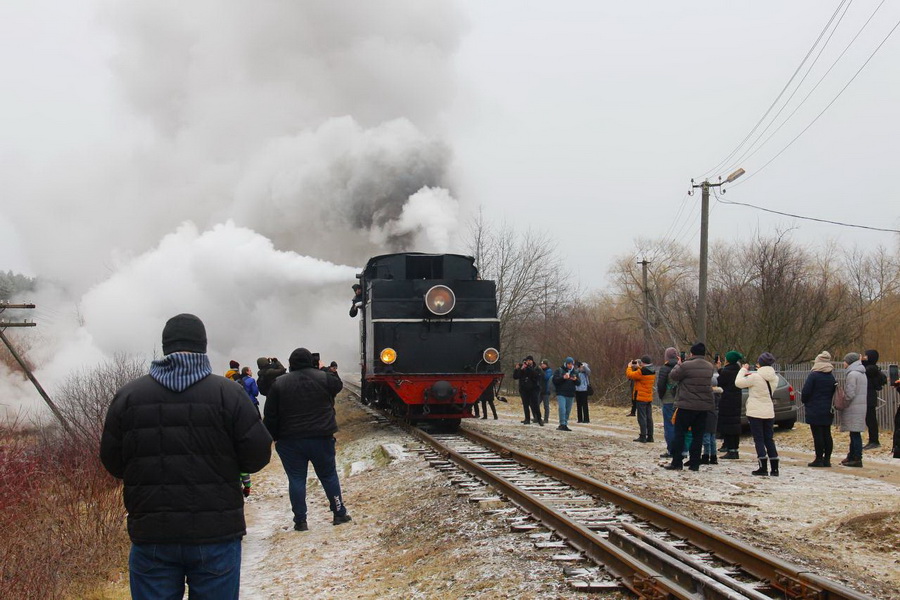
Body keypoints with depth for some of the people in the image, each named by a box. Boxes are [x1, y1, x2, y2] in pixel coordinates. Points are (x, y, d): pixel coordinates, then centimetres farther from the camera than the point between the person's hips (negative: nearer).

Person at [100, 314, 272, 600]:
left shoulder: (128, 395, 0)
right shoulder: (227, 392, -6)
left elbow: (112, 462, 7)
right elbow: (257, 454, -5)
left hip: (152, 536, 2)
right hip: (216, 533, -1)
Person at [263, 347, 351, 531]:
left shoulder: (279, 383, -4)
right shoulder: (324, 378, -3)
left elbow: (270, 416, -4)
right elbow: (339, 385, 20)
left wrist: (272, 436, 6)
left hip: (290, 441, -1)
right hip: (321, 438, 1)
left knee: (296, 479, 5)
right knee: (329, 476, 13)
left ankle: (300, 521, 6)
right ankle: (339, 513, 19)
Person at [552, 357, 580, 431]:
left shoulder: (575, 372, 13)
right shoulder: (559, 371, -1)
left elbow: (578, 383, 11)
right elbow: (554, 380, -10)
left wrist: (575, 380, -11)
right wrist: (563, 377, -22)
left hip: (571, 395, 5)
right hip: (561, 394, -5)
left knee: (568, 411, 8)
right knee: (562, 409, -17)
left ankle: (565, 425, 15)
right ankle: (562, 424, -15)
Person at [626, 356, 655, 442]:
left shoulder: (642, 372, -19)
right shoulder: (652, 372, 6)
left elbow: (630, 375, -14)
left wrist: (629, 367, 2)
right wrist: (638, 367, 18)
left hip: (641, 398, -8)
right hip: (649, 398, 8)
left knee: (642, 418, -4)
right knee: (649, 418, 10)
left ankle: (643, 437, -5)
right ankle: (650, 437, 13)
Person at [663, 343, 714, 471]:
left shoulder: (686, 366, -15)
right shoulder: (710, 367, 4)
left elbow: (673, 376, -5)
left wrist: (678, 365, 14)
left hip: (687, 405, -5)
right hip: (704, 406, 5)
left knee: (679, 433, 4)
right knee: (698, 435, 8)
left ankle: (676, 462, 2)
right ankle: (694, 463, 9)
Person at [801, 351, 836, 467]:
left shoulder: (813, 375, -12)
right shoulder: (831, 377, 9)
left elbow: (805, 392, -13)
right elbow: (834, 393, 14)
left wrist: (805, 402, 5)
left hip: (815, 410, -6)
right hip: (828, 410, 6)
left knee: (817, 435, -4)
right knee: (827, 434, 9)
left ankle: (819, 459, -2)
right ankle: (827, 459, 11)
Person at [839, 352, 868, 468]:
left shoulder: (852, 374, -14)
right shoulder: (862, 374, 17)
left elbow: (850, 393, -18)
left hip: (853, 409, -10)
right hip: (861, 407, 10)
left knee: (855, 434, -9)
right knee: (854, 434, 15)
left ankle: (857, 459, -9)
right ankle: (851, 457, 22)